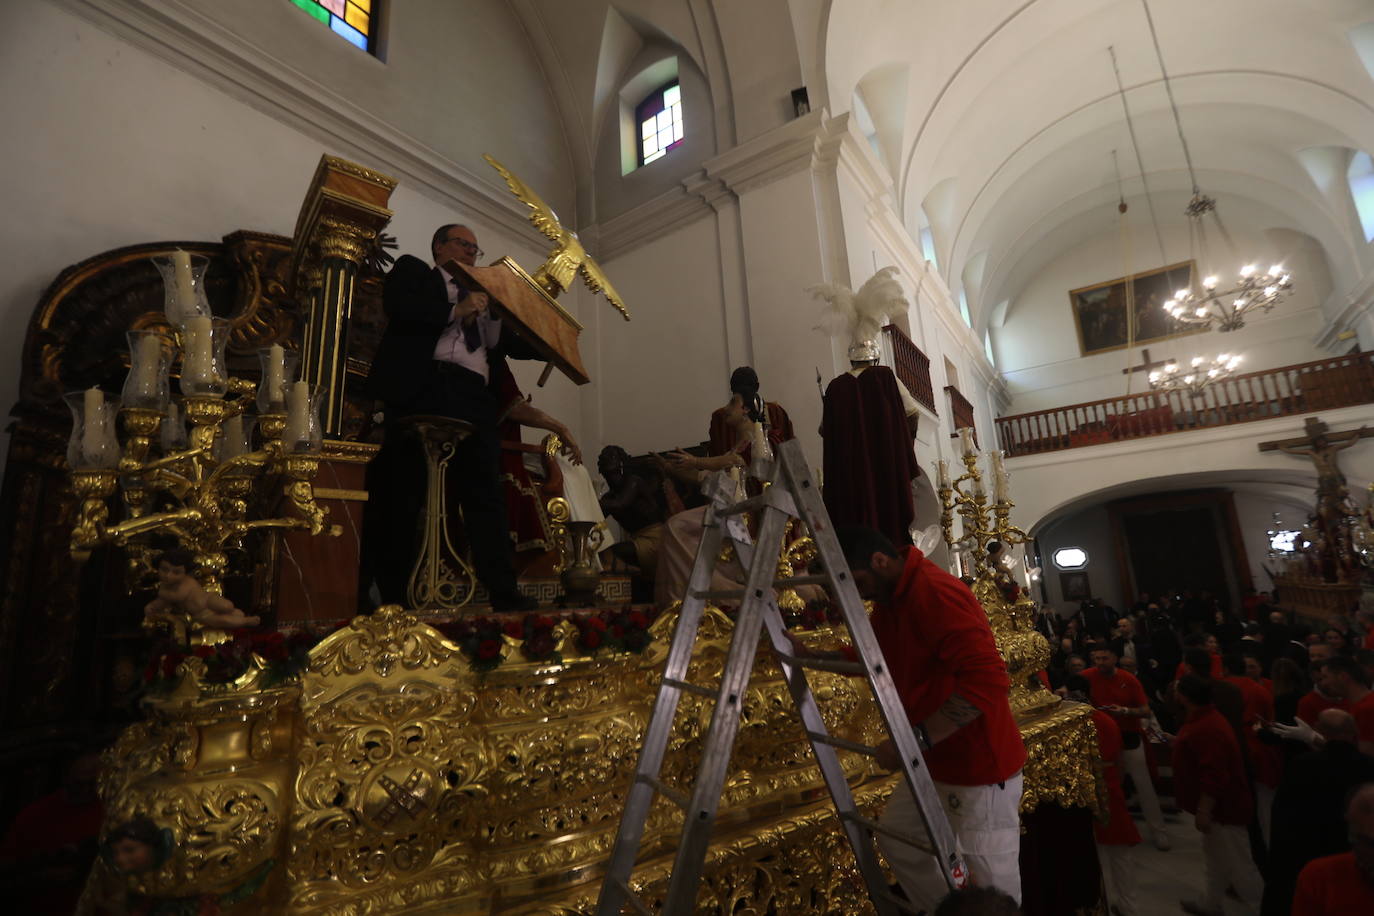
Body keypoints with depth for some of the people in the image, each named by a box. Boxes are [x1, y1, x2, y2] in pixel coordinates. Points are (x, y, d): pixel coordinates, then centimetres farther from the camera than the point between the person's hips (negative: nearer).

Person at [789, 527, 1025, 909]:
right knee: (897, 839, 23)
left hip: (979, 767, -10)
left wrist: (916, 739, -32)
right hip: (935, 763, 10)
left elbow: (988, 680, -33)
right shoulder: (889, 600, 5)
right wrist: (809, 655, 3)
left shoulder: (936, 592, -27)